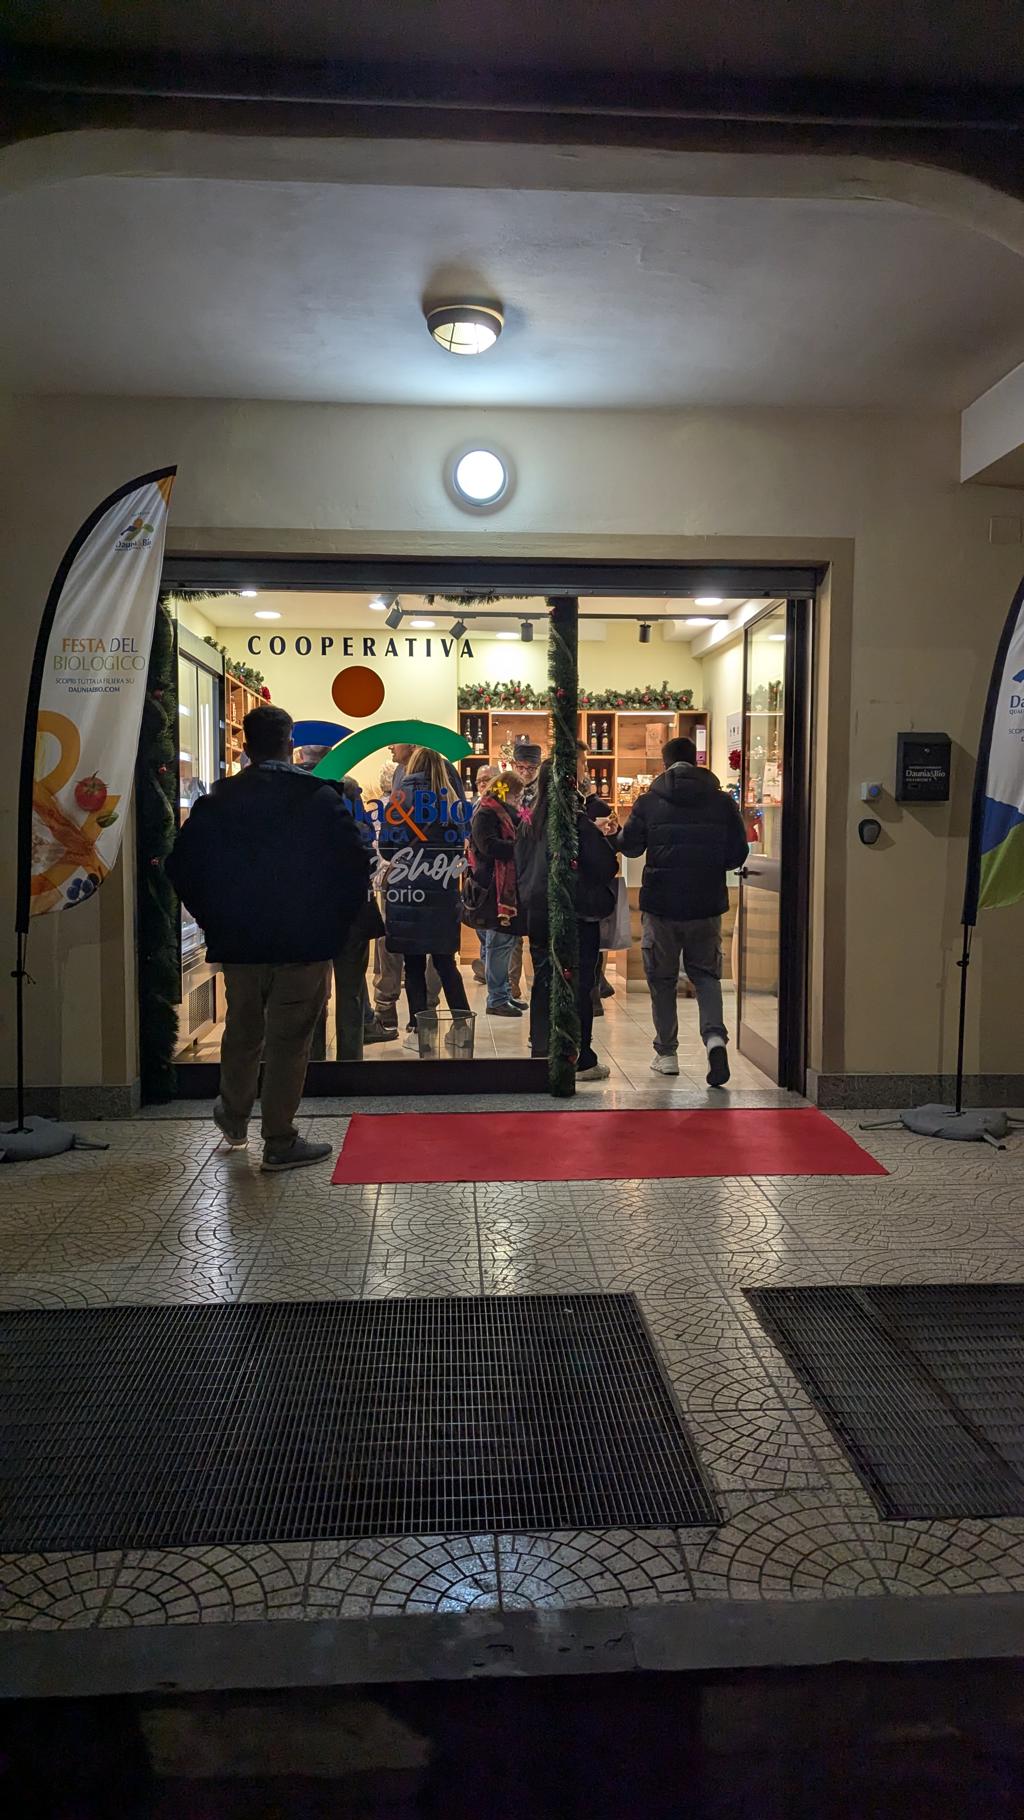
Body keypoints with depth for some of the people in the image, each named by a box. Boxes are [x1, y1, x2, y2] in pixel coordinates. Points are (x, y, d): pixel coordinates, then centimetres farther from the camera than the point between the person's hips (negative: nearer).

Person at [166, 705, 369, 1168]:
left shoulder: (218, 800, 1)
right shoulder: (320, 797, -7)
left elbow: (182, 867, 3)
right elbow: (355, 865, -10)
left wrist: (215, 921, 11)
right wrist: (336, 922, 2)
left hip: (238, 942, 3)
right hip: (305, 943, -3)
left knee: (242, 1033, 20)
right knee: (289, 1041, 3)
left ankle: (233, 1118, 39)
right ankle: (280, 1142, 9)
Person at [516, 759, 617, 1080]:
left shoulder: (530, 823, 6)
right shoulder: (577, 821, -13)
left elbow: (520, 867, 13)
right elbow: (606, 865, -9)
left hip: (537, 914, 6)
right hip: (575, 912, -6)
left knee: (544, 984, 13)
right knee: (578, 985, 0)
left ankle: (541, 1053, 18)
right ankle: (581, 1061, 4)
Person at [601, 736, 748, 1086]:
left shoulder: (648, 803, -5)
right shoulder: (722, 802, -1)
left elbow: (630, 847, 2)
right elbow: (739, 853, 1)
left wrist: (613, 833, 23)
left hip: (660, 903, -1)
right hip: (707, 905, 1)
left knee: (662, 979, 12)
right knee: (706, 974, 13)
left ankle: (666, 1054, 17)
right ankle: (715, 1036, -10)